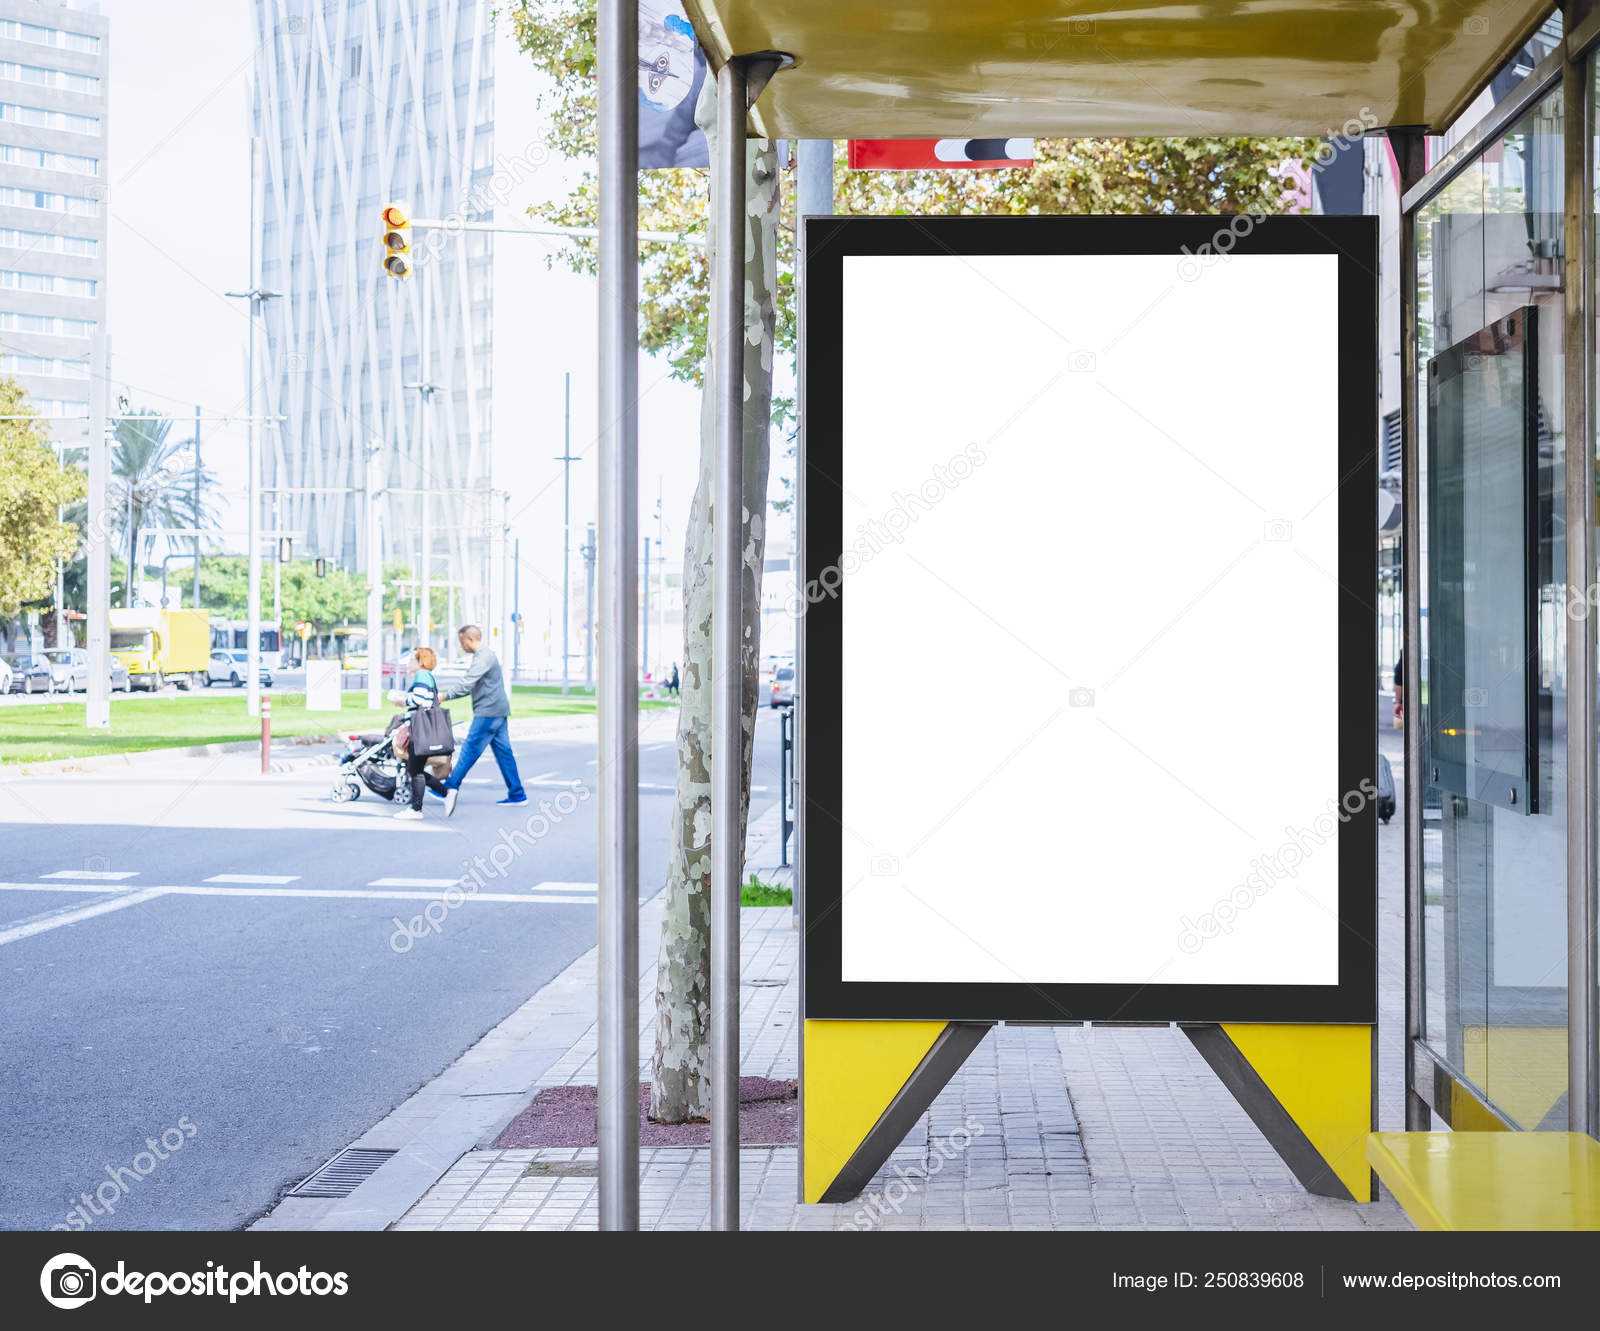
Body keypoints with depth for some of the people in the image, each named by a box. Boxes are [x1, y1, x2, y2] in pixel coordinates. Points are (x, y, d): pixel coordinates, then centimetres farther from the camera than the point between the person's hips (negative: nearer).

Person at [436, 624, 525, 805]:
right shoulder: (485, 655, 19)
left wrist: (445, 696, -20)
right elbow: (469, 684, 23)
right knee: (503, 752, 8)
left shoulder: (484, 657, -14)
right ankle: (517, 794, 7)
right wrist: (447, 694, 14)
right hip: (498, 711, 10)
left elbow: (466, 684, -22)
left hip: (488, 712, -10)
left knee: (469, 750, -6)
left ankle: (450, 789, -3)